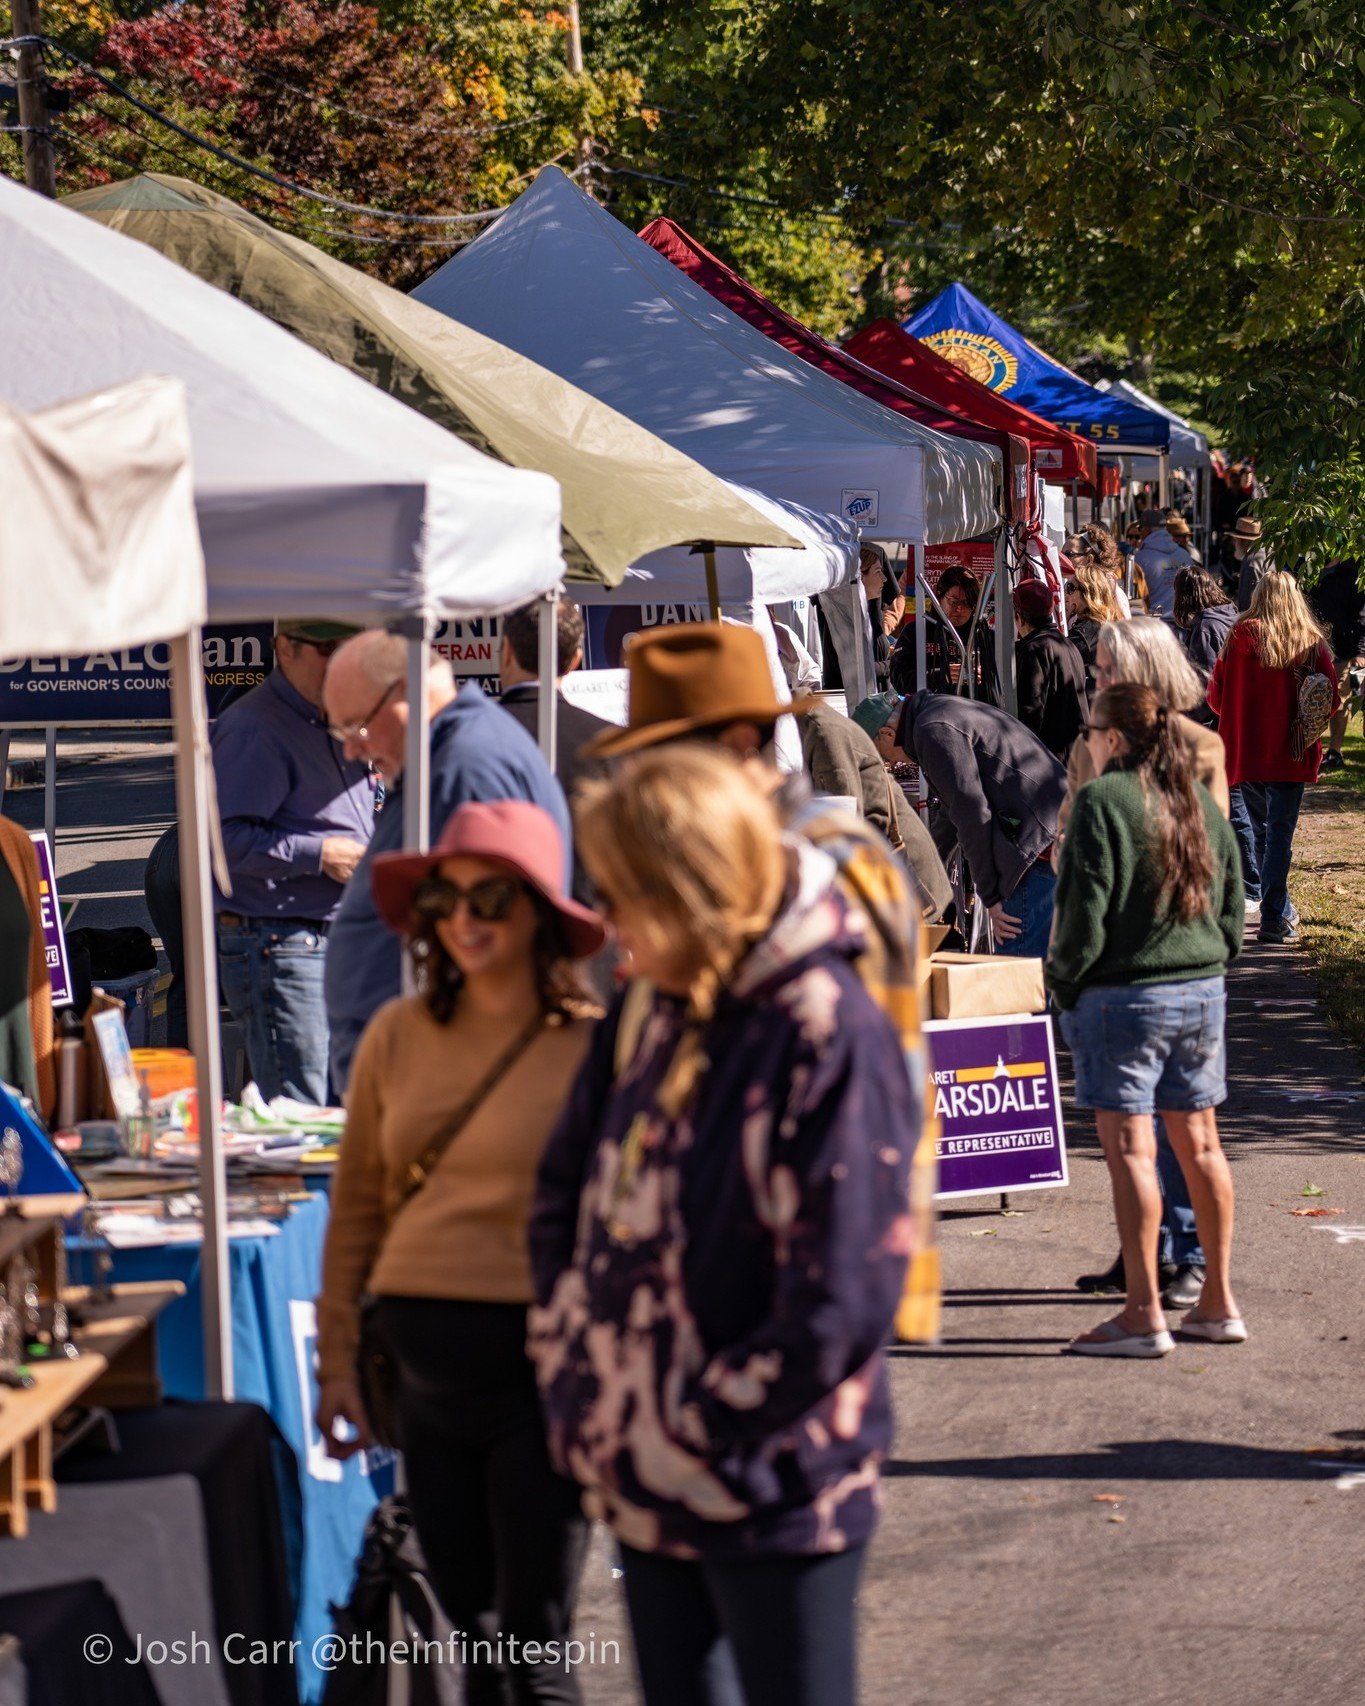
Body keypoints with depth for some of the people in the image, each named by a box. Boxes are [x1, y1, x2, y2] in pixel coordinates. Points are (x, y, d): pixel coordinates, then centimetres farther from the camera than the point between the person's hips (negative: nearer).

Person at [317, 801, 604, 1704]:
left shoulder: (594, 1045, -8)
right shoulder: (398, 1036, 4)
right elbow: (356, 1208, 10)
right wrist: (338, 1362, 9)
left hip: (538, 1358, -4)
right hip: (421, 1355, 4)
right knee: (467, 1627, 14)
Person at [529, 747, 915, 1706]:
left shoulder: (829, 1039, -19)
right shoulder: (651, 1014, 5)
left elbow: (837, 1306, -22)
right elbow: (566, 1188, 17)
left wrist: (693, 1433, -17)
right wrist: (571, 1359, 5)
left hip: (772, 1492, -8)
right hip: (652, 1482, 8)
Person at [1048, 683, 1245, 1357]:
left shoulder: (1101, 802, -12)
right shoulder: (1199, 801, 9)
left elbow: (1085, 910, -15)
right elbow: (1233, 903, 13)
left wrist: (1061, 982, -1)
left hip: (1122, 994, -7)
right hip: (1202, 991, 7)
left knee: (1130, 1148, -4)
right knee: (1199, 1143, 12)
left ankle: (1144, 1313, -5)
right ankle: (1218, 1302, 18)